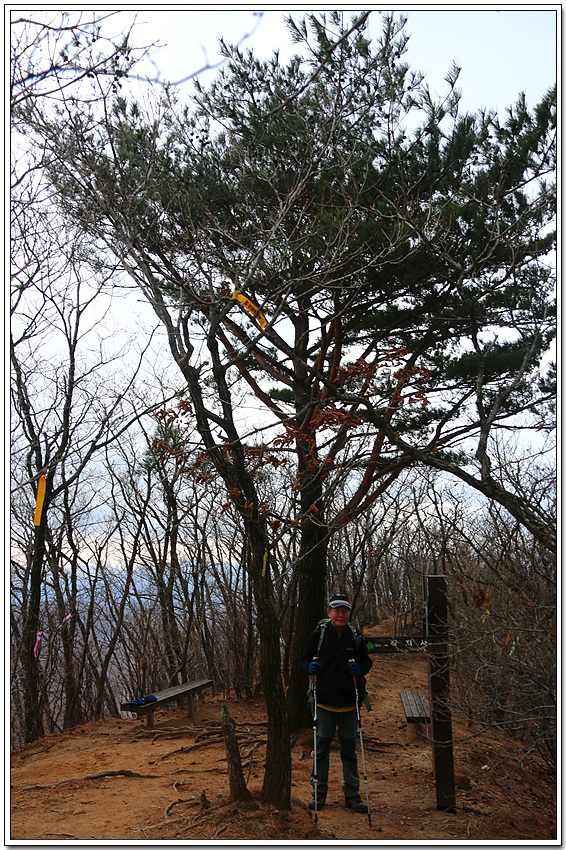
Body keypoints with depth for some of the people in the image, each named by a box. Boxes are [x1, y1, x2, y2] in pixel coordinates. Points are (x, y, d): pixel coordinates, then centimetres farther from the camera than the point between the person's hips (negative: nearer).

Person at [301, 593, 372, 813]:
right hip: (324, 701, -1)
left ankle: (352, 794, 21)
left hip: (349, 703, 1)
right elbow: (305, 659, 5)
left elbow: (367, 662, 12)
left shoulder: (355, 637, 2)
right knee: (321, 747, 5)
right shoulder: (319, 634, -2)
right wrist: (310, 667, -16)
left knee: (349, 749, 9)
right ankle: (319, 791, 21)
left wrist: (360, 668, -10)